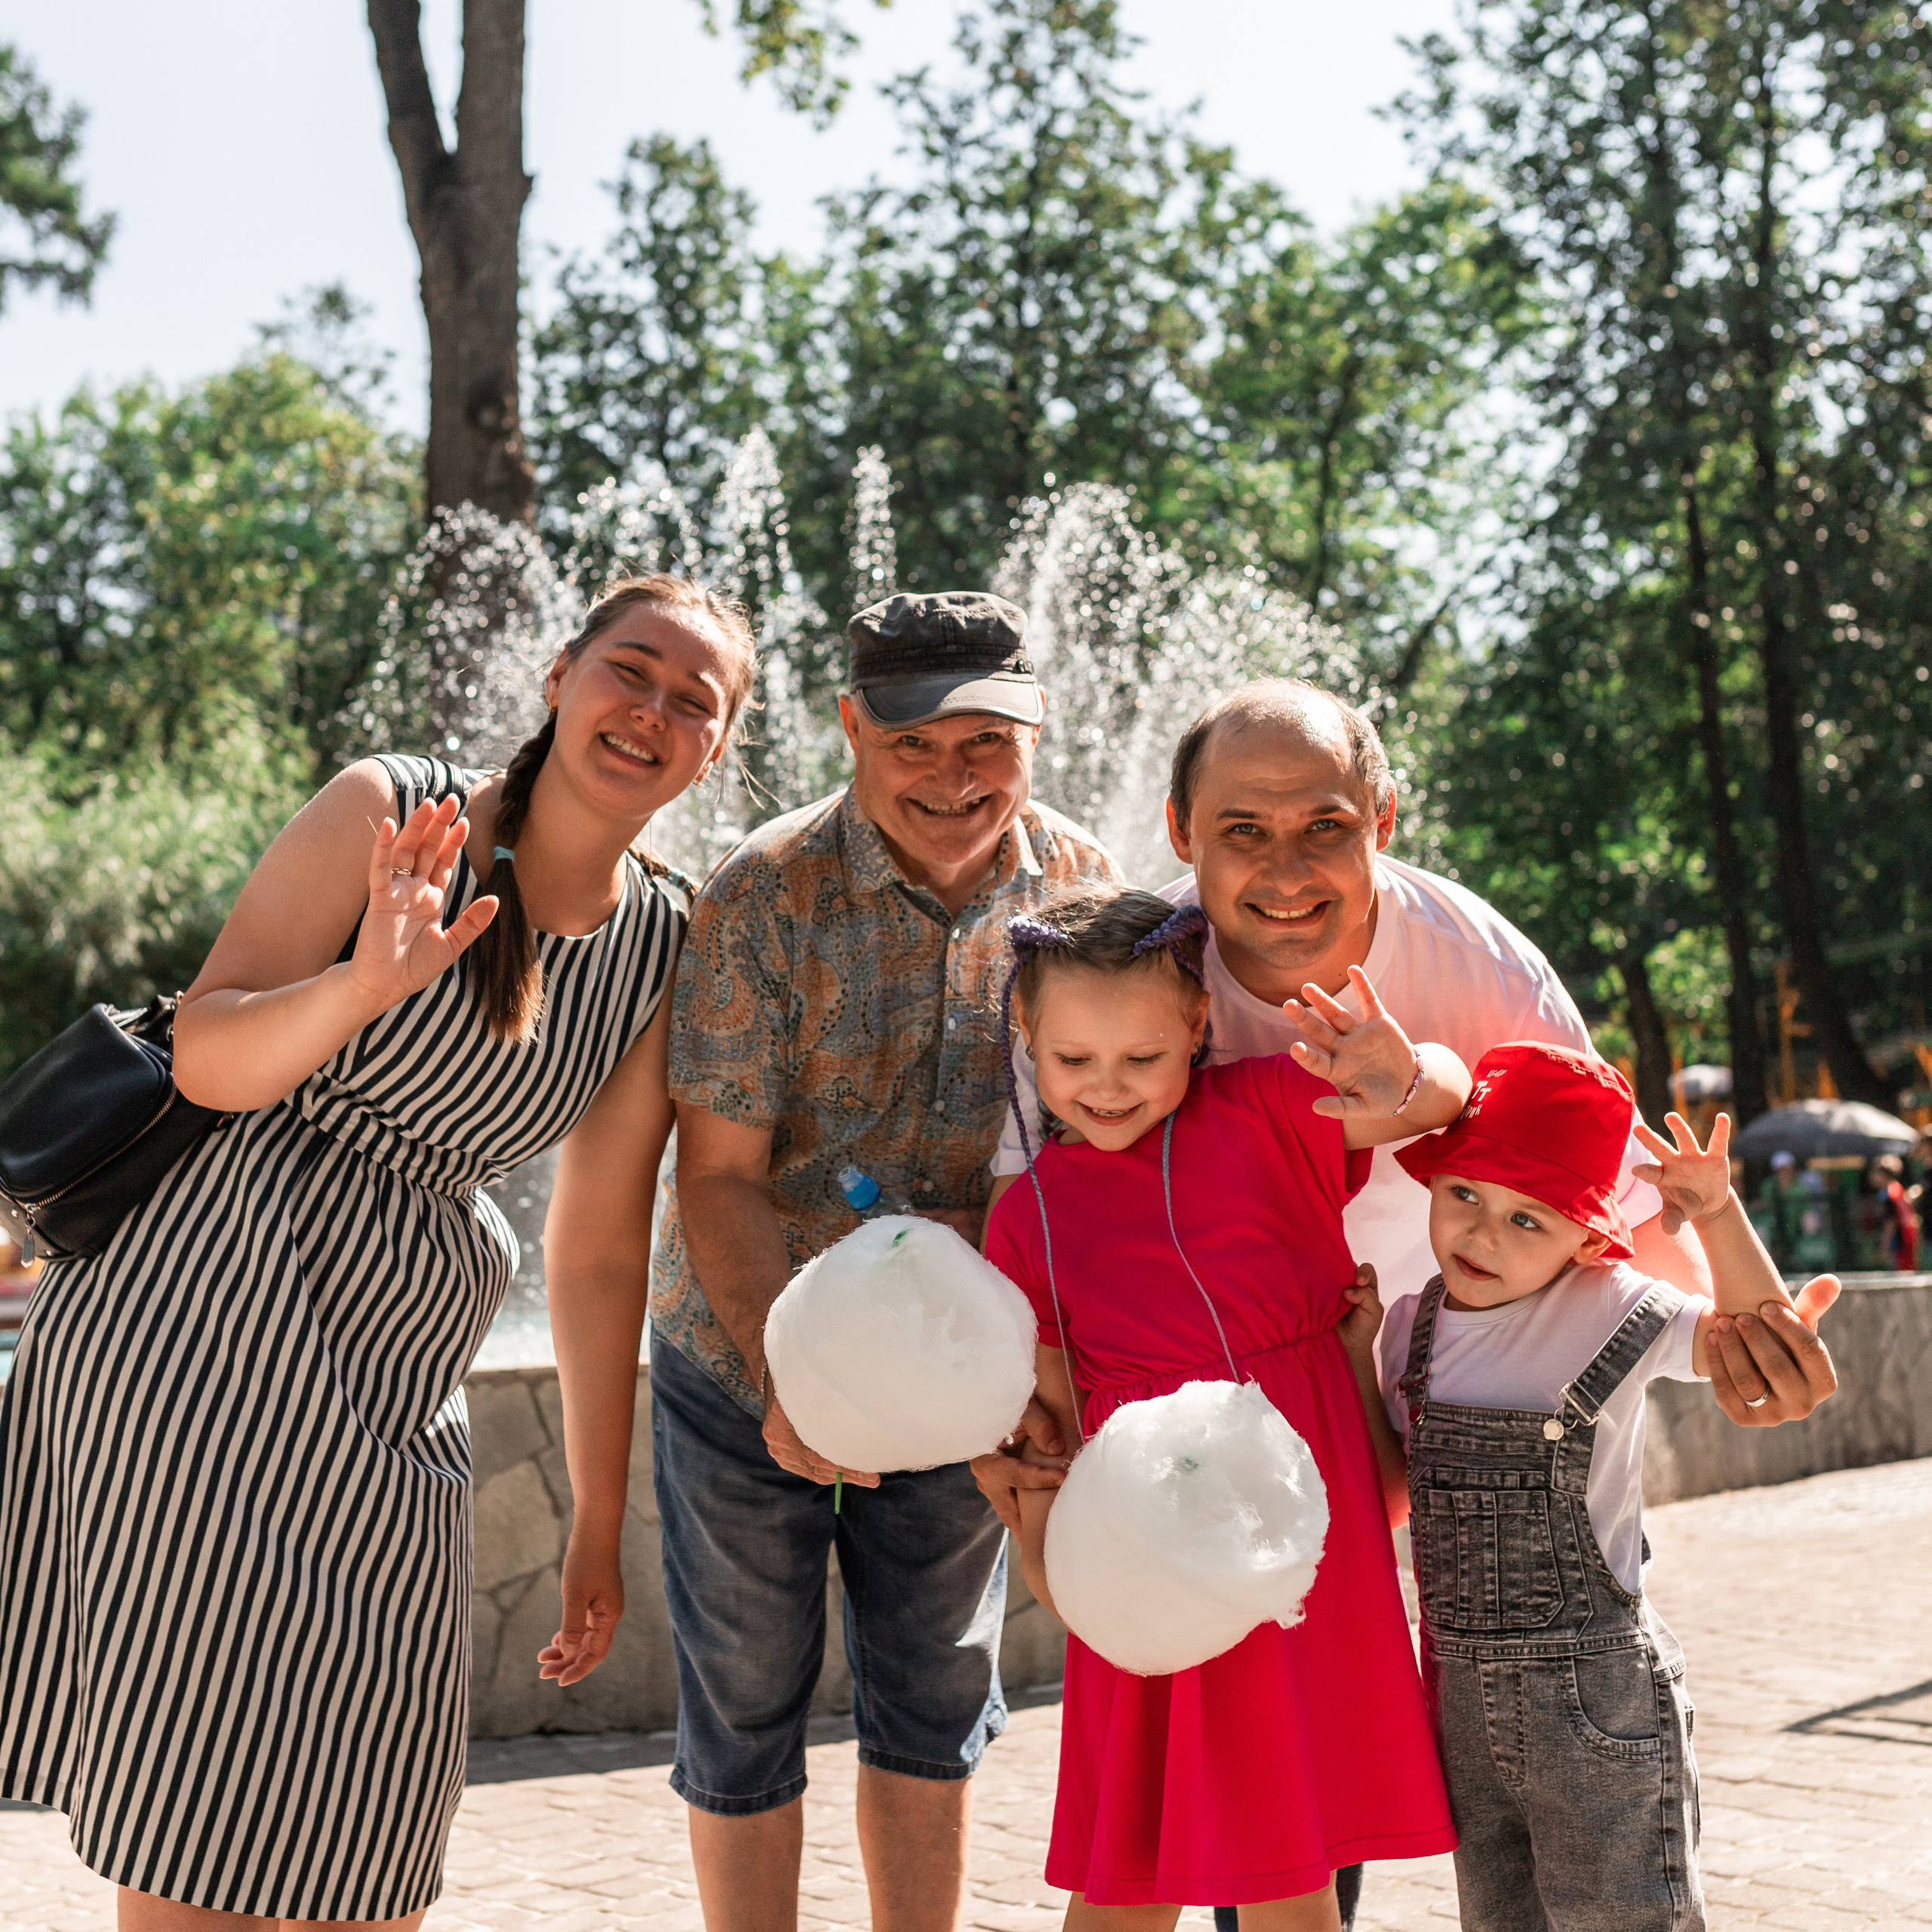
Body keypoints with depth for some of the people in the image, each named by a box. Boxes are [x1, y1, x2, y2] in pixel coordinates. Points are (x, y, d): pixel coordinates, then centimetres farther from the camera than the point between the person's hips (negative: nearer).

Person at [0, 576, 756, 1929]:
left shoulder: (663, 956, 7)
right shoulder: (386, 815, -4)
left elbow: (601, 1251, 10)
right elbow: (203, 1057, -9)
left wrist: (600, 1524, 11)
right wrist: (366, 983, -29)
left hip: (392, 1404, 5)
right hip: (206, 1320, -5)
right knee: (193, 1822, -4)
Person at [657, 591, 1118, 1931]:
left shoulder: (1084, 891, -8)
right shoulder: (767, 897, -18)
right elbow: (719, 1177, -18)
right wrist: (790, 1380, -30)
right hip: (748, 1374, -3)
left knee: (936, 1706, 16)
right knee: (747, 1716, 10)